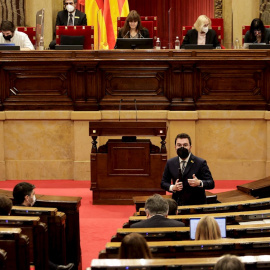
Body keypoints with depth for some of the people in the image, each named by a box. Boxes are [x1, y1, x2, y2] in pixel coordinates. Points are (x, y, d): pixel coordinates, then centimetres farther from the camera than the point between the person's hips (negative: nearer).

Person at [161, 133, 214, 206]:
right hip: (177, 204, 2)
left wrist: (199, 183, -24)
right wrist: (172, 187, -5)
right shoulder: (170, 163, 9)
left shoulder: (201, 163, -1)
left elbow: (211, 184, -5)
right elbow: (163, 183, 16)